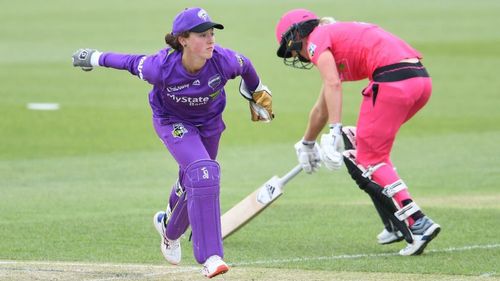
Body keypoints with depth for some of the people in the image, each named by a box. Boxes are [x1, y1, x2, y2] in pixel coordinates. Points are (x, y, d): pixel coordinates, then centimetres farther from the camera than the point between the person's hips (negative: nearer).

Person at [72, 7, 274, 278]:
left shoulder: (224, 61, -33)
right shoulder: (161, 67, -36)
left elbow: (246, 67, -9)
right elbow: (132, 63, -16)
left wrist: (257, 93, 11)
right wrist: (94, 58, 0)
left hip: (209, 122, 4)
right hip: (172, 121, -4)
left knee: (192, 182, 21)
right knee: (202, 172, -26)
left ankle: (170, 229, 57)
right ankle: (210, 256, -22)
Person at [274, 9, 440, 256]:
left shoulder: (316, 40, 6)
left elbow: (333, 85, -15)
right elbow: (323, 107, 45)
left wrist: (334, 132, -23)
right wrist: (307, 144, 56)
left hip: (392, 80, -9)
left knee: (369, 160, -1)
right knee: (361, 145, 24)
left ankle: (417, 224, -15)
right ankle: (396, 226, 20)